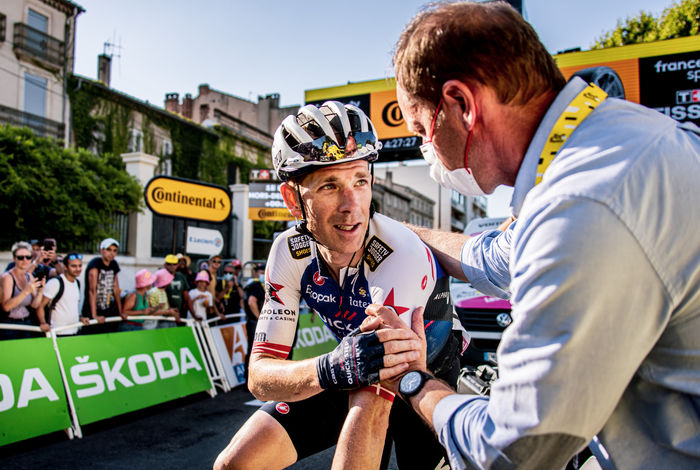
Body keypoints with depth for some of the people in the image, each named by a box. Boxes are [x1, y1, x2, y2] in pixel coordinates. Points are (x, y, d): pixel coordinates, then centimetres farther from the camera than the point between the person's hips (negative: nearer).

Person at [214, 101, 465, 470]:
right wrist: (328, 369, -41)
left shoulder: (402, 257, -35)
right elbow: (259, 376, -21)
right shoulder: (289, 252, -19)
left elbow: (368, 415, -37)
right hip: (351, 382, 3)